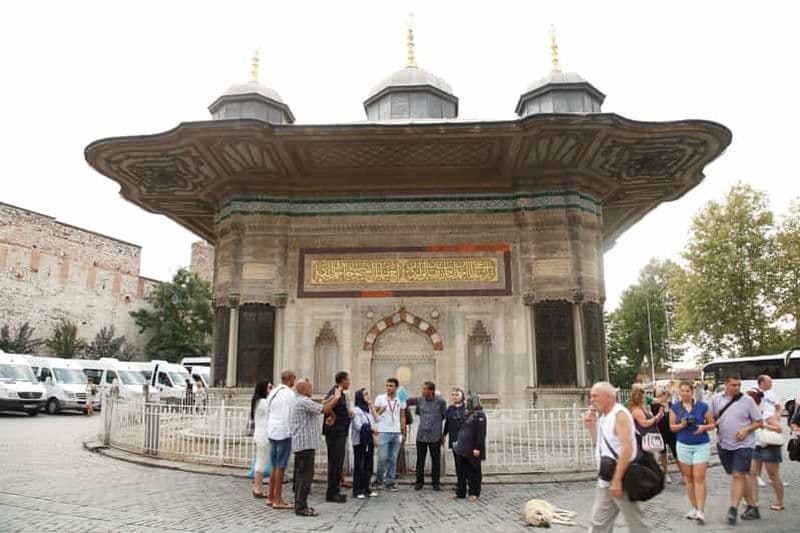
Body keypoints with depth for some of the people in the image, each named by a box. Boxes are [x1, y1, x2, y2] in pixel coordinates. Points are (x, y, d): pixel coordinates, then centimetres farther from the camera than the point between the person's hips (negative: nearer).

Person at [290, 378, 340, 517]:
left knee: (301, 474, 14)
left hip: (299, 443, 11)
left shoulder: (298, 401, 17)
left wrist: (332, 397, 15)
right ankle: (301, 507, -5)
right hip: (306, 443, -11)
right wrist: (337, 397, -5)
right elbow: (324, 409, -18)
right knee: (306, 475, -7)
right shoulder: (303, 401, -16)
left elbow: (318, 406, 17)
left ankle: (299, 504, 20)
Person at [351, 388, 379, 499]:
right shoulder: (356, 410, -9)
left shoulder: (368, 409, 14)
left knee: (368, 465, 9)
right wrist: (371, 428, -14)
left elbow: (374, 421, 12)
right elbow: (358, 426, -15)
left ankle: (366, 489, 18)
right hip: (360, 442, -7)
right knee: (359, 466, -3)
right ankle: (357, 490, 3)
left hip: (369, 441, 7)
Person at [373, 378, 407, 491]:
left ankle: (390, 482, 14)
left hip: (396, 433, 2)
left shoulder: (401, 400, 6)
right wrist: (380, 412, -16)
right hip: (384, 432, -2)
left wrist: (403, 434, 9)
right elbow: (374, 414, 5)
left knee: (393, 459, 5)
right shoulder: (380, 398, 0)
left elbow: (402, 417, 11)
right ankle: (379, 479, 17)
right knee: (382, 458, -4)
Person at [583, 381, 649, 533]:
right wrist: (591, 427, 4)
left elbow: (627, 448, -23)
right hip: (605, 479, 9)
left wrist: (617, 479, -26)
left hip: (619, 479, -8)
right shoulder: (602, 416, 11)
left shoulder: (620, 414, -15)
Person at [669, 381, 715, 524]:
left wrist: (704, 427, -17)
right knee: (688, 478, 7)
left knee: (699, 478, -7)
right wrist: (681, 425, -16)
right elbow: (672, 427, 4)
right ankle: (694, 507, 18)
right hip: (683, 446, 2)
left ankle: (701, 511, -5)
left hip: (702, 445, -2)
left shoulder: (702, 406, -3)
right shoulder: (675, 407, 1)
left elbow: (712, 424, 3)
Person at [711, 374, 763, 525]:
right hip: (724, 444, 4)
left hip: (743, 444, -4)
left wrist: (746, 429, -16)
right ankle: (752, 507, 25)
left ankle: (733, 509, -7)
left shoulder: (747, 400, -6)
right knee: (739, 476, 12)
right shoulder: (716, 398, 2)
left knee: (738, 475, -10)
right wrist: (715, 425, -7)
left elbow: (758, 422, -1)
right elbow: (711, 418, 12)